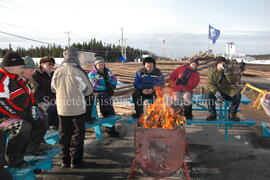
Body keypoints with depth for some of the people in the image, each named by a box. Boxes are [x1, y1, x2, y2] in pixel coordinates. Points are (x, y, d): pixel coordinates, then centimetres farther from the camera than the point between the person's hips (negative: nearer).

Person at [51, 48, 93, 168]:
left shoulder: (57, 72, -7)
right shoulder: (79, 72, -16)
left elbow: (53, 88, 9)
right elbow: (88, 90, -6)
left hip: (62, 109, 3)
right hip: (78, 108, -3)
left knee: (64, 135, 15)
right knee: (78, 135, 11)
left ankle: (65, 160, 24)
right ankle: (76, 161, 18)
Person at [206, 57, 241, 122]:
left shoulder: (229, 72, 4)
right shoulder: (212, 72, 0)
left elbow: (233, 82, -14)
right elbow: (209, 84, -12)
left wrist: (227, 72, -26)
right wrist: (216, 92, -28)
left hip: (228, 92, 1)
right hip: (216, 91, -1)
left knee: (237, 95, -25)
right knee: (209, 95, -31)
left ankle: (232, 114, -13)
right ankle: (212, 114, -17)